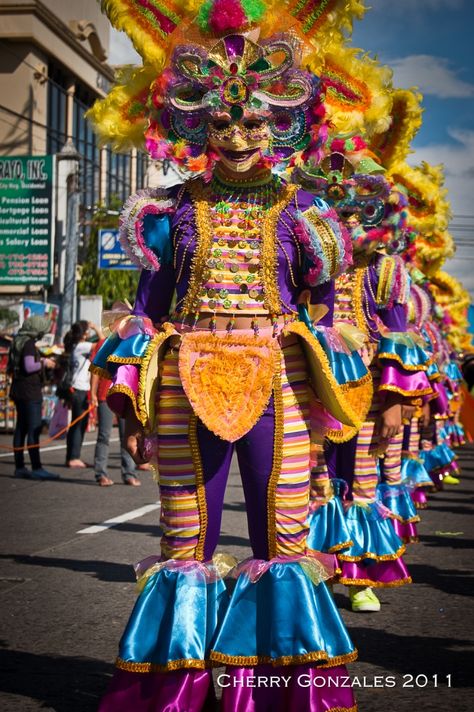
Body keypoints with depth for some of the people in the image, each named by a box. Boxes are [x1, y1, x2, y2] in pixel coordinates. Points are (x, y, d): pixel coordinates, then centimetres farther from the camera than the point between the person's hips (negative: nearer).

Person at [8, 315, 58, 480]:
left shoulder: (18, 342, 13)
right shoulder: (29, 343, -15)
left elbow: (11, 366, 20)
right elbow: (29, 366, -25)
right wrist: (43, 363, -8)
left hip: (18, 391, 10)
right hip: (30, 392, -10)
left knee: (21, 428, 10)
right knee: (34, 429, -9)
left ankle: (19, 467, 13)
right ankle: (36, 468, -10)